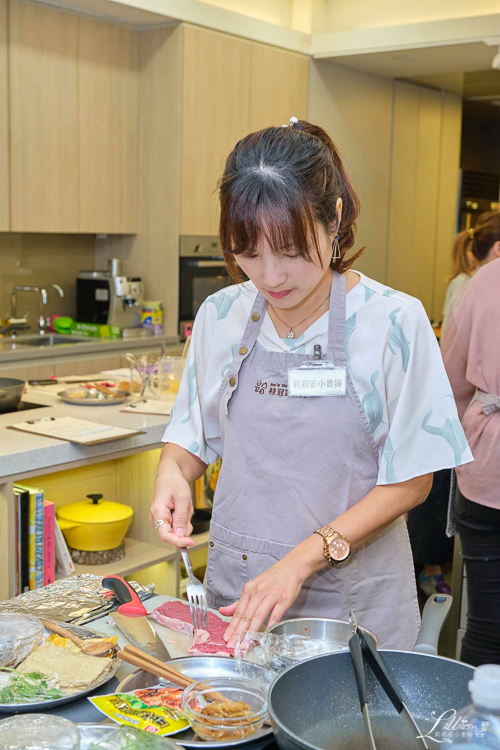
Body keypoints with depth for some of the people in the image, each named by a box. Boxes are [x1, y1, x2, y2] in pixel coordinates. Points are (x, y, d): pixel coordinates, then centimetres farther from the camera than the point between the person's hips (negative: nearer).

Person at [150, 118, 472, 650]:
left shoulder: (393, 322, -14)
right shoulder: (220, 316, -2)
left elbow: (410, 481, -11)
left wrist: (302, 559, -18)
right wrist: (172, 472, -13)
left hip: (351, 602, -3)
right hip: (234, 587, 4)